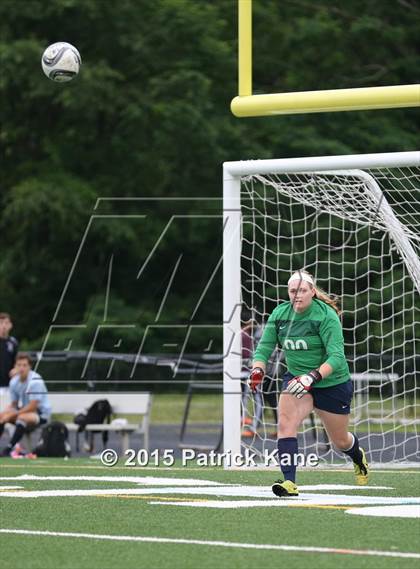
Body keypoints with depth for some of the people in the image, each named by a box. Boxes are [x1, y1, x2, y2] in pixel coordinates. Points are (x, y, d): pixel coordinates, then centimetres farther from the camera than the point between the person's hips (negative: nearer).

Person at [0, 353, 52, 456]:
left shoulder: (35, 381, -22)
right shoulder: (14, 381, -1)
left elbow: (33, 406, -23)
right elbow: (13, 405, 9)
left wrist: (12, 414, -22)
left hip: (41, 414, -7)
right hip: (24, 411, 7)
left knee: (22, 418, -36)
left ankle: (8, 449, -35)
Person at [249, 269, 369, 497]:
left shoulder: (326, 315, -23)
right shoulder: (279, 314, -8)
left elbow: (337, 357, -29)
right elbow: (264, 347, -6)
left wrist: (312, 377, -44)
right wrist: (258, 369, -28)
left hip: (332, 383, -3)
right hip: (296, 377, 3)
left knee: (340, 441, 14)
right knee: (286, 421, -25)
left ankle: (359, 457, 51)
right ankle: (289, 482, -28)